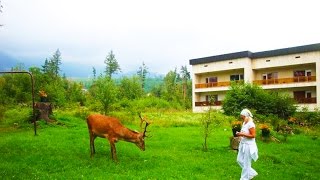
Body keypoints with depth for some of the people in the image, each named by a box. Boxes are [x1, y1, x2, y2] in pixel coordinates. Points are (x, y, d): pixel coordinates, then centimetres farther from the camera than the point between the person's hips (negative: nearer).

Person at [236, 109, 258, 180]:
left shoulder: (250, 124, -18)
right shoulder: (244, 123, 8)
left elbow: (253, 135, -21)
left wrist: (243, 134, -24)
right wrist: (240, 133, 2)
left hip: (248, 146, -10)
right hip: (243, 144, 10)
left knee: (246, 163, 3)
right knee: (240, 160, 16)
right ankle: (252, 173, 31)